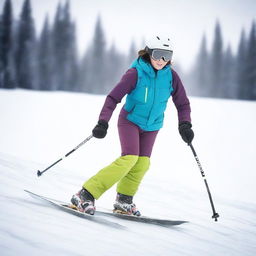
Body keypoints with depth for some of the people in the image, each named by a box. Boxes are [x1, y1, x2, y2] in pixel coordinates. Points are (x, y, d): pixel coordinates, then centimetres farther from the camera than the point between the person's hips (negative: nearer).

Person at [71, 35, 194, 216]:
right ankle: (85, 195, -20)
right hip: (130, 120, -5)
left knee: (142, 163, -5)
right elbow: (113, 98, -23)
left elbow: (183, 104, 0)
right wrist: (103, 122, -32)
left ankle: (124, 201, 14)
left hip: (152, 125, 5)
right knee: (129, 158, -20)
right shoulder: (136, 73, -21)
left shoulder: (171, 76, -9)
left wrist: (185, 125, -14)